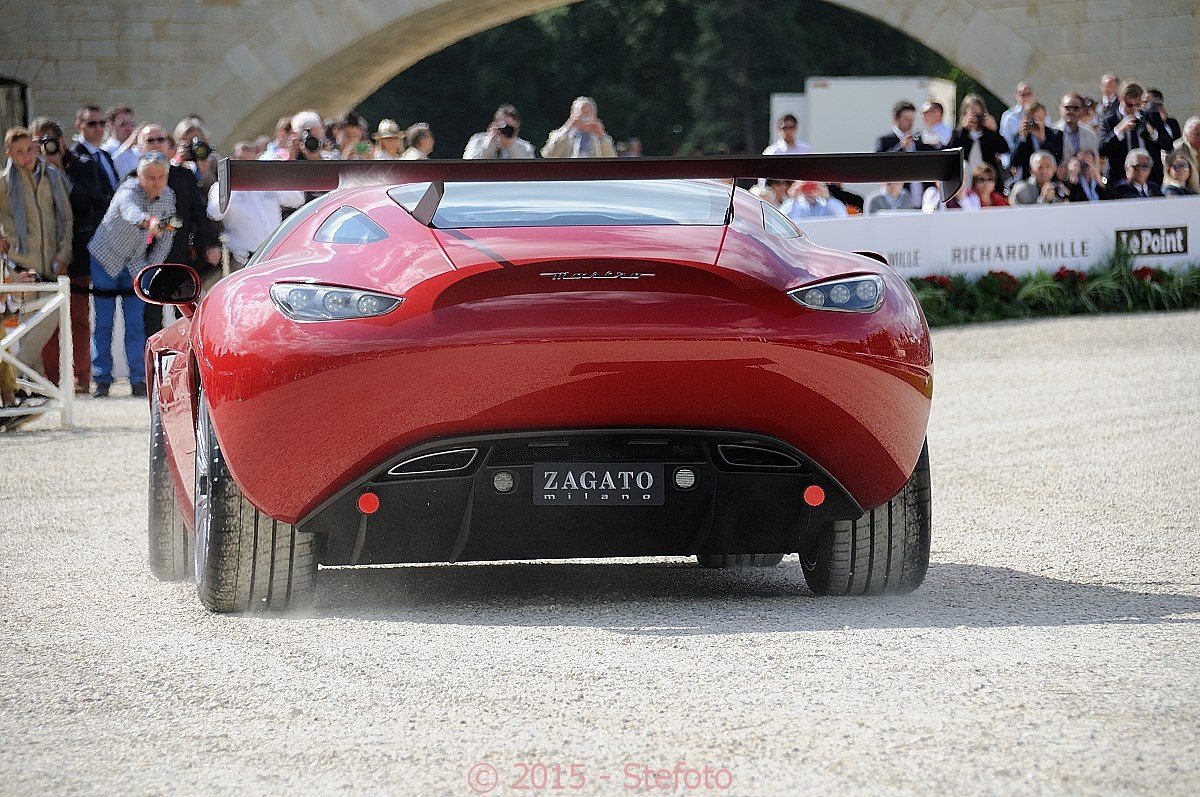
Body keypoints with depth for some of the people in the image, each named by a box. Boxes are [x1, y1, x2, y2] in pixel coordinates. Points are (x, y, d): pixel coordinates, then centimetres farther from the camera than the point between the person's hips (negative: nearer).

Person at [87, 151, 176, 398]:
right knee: (103, 324, -1)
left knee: (136, 324, -2)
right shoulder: (129, 190, -24)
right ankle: (102, 380, 5)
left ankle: (138, 380, 1)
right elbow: (130, 210, -48)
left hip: (135, 264, 4)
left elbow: (166, 235, 3)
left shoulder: (168, 197, -7)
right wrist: (148, 222, -70)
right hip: (105, 259, -4)